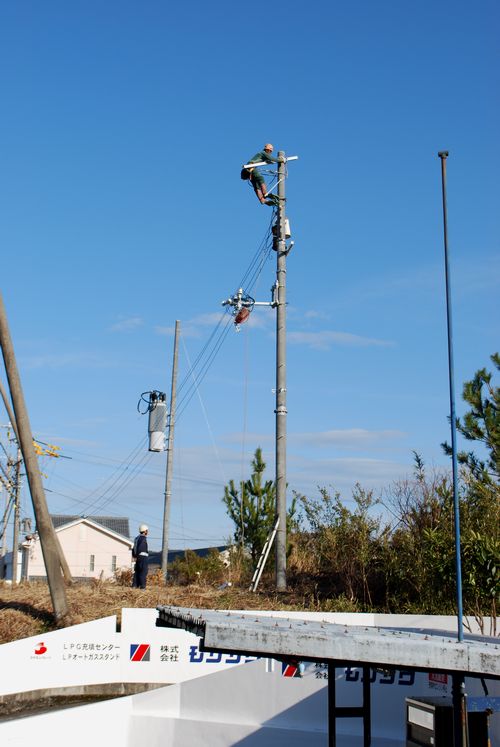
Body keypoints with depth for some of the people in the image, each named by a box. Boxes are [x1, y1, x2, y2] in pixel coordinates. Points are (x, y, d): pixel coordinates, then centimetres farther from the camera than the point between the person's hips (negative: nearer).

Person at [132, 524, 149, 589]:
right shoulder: (143, 538, -12)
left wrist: (134, 556, 18)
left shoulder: (137, 538, 17)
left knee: (137, 571, 10)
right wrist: (136, 556, -16)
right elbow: (140, 547, -22)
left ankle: (135, 585, 10)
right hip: (143, 557, -9)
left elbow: (134, 548, 18)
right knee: (144, 571, -7)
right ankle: (142, 586, -9)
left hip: (138, 557, 9)